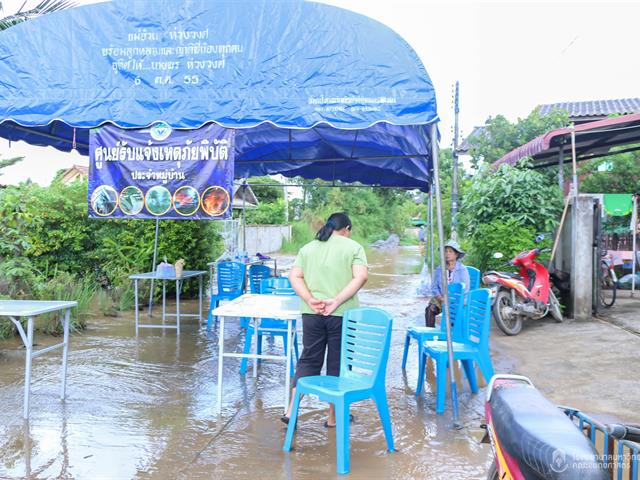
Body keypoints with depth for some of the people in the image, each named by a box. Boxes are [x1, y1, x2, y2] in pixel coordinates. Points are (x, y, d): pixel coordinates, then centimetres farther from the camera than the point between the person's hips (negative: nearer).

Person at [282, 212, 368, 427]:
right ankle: (333, 418, 19)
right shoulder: (354, 247, 3)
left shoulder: (308, 248, 13)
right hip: (342, 314, -3)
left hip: (312, 313, 3)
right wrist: (336, 301, -16)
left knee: (308, 360, 14)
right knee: (338, 363, 8)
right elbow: (361, 276, -13)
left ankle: (291, 411, 12)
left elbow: (294, 277, 2)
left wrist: (310, 300, -8)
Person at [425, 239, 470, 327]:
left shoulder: (462, 270, -2)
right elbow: (434, 287, 8)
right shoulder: (439, 270, 8)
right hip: (441, 298, 3)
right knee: (430, 309, -24)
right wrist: (440, 297, -11)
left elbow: (465, 289, -6)